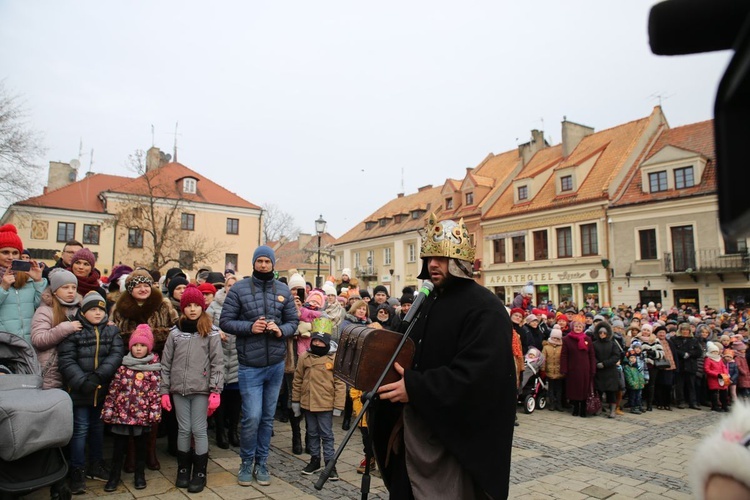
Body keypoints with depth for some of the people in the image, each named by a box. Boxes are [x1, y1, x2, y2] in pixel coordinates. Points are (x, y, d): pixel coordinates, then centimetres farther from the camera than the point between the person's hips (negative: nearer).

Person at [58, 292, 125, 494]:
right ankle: (77, 471, 16)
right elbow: (66, 360, -13)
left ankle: (96, 465, 32)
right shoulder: (73, 331, -8)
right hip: (79, 390, -3)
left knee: (98, 427, 17)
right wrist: (82, 382, -22)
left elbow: (116, 355, -9)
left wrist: (98, 376, -21)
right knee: (80, 428, 3)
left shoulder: (112, 330, 1)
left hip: (103, 389, 4)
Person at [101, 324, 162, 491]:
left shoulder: (153, 368, -4)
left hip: (142, 413, -1)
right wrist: (108, 409, -1)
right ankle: (114, 476, 27)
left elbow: (156, 391, -5)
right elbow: (113, 389, 2)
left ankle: (140, 475, 27)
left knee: (141, 445, 13)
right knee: (119, 445, 12)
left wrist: (154, 412, -8)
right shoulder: (122, 365, 0)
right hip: (122, 412, 1)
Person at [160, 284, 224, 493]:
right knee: (183, 430, 9)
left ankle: (200, 473, 15)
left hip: (201, 389, -2)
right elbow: (166, 364, 8)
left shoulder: (211, 333, -2)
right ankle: (183, 469, 25)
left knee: (199, 430, 2)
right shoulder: (175, 332, 5)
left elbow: (217, 364, -4)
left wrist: (215, 391, -10)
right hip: (179, 389, 2)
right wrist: (164, 390, 4)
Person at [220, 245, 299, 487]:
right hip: (250, 366, -3)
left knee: (268, 417, 13)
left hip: (276, 364, 3)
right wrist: (249, 327, -20)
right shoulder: (239, 288, -5)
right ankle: (247, 463, 20)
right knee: (252, 417, -4)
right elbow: (225, 321, -5)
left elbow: (293, 321, 6)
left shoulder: (283, 290, 3)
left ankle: (261, 463, 29)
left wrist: (281, 330, -14)